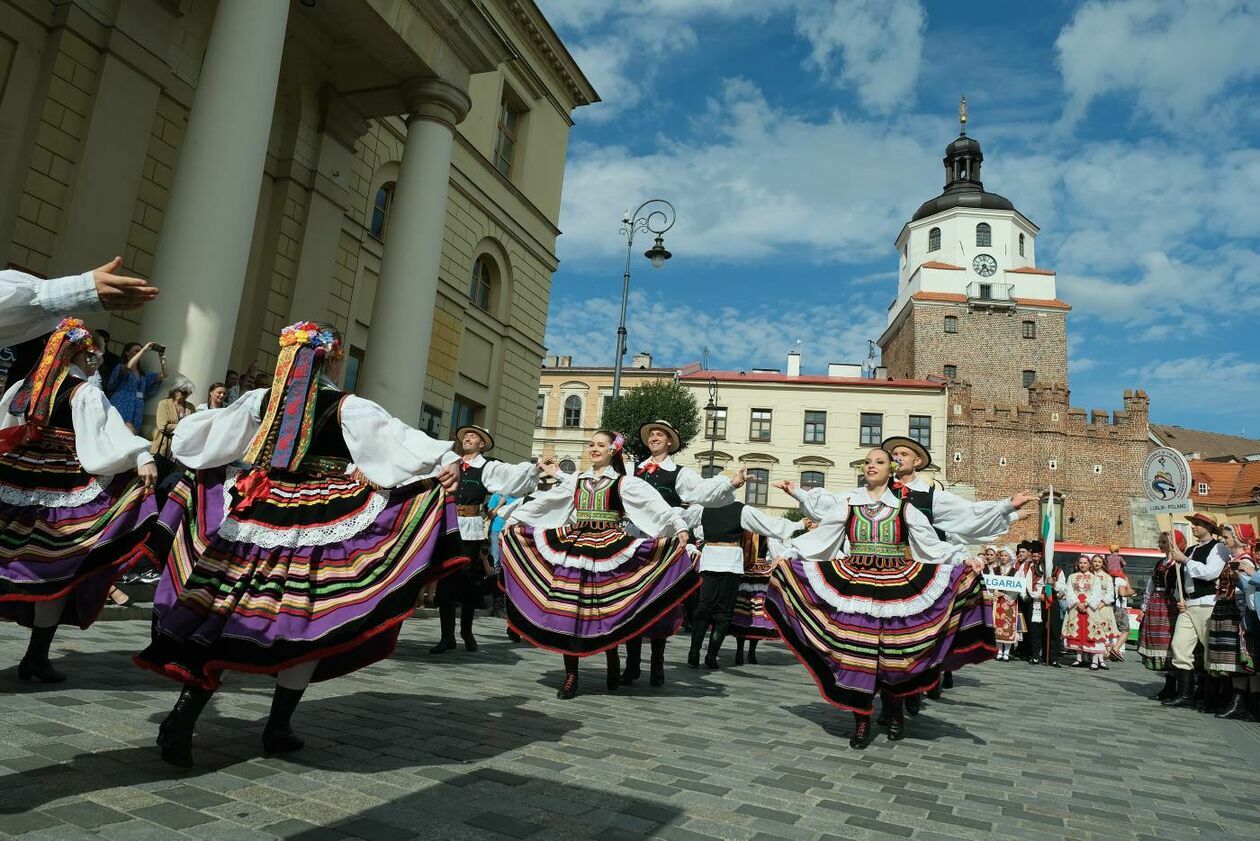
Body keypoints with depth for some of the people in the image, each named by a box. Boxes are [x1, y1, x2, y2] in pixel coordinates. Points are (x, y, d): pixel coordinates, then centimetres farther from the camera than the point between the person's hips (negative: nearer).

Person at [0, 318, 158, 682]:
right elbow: (110, 429, -21)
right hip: (61, 492, -6)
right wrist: (143, 458, -32)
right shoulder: (84, 393, -7)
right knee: (55, 570, 2)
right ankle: (36, 658, 7)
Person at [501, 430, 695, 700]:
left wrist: (679, 527, -23)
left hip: (609, 552, -3)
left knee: (606, 610, -6)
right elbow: (542, 503, 22)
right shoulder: (576, 481, 17)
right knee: (568, 610, -3)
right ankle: (571, 675, 7)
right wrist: (513, 519, 24)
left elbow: (654, 505, -10)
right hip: (574, 549, 4)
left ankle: (613, 666, 18)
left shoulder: (624, 483, 3)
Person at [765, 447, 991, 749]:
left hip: (895, 587, -1)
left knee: (892, 650, 1)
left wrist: (964, 559, -8)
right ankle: (861, 721, 8)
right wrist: (787, 554, 7)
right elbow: (820, 537, 11)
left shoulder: (903, 506, 7)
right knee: (855, 650, -4)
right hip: (854, 585, 1)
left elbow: (932, 543, 4)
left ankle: (895, 712, 25)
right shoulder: (849, 503, 10)